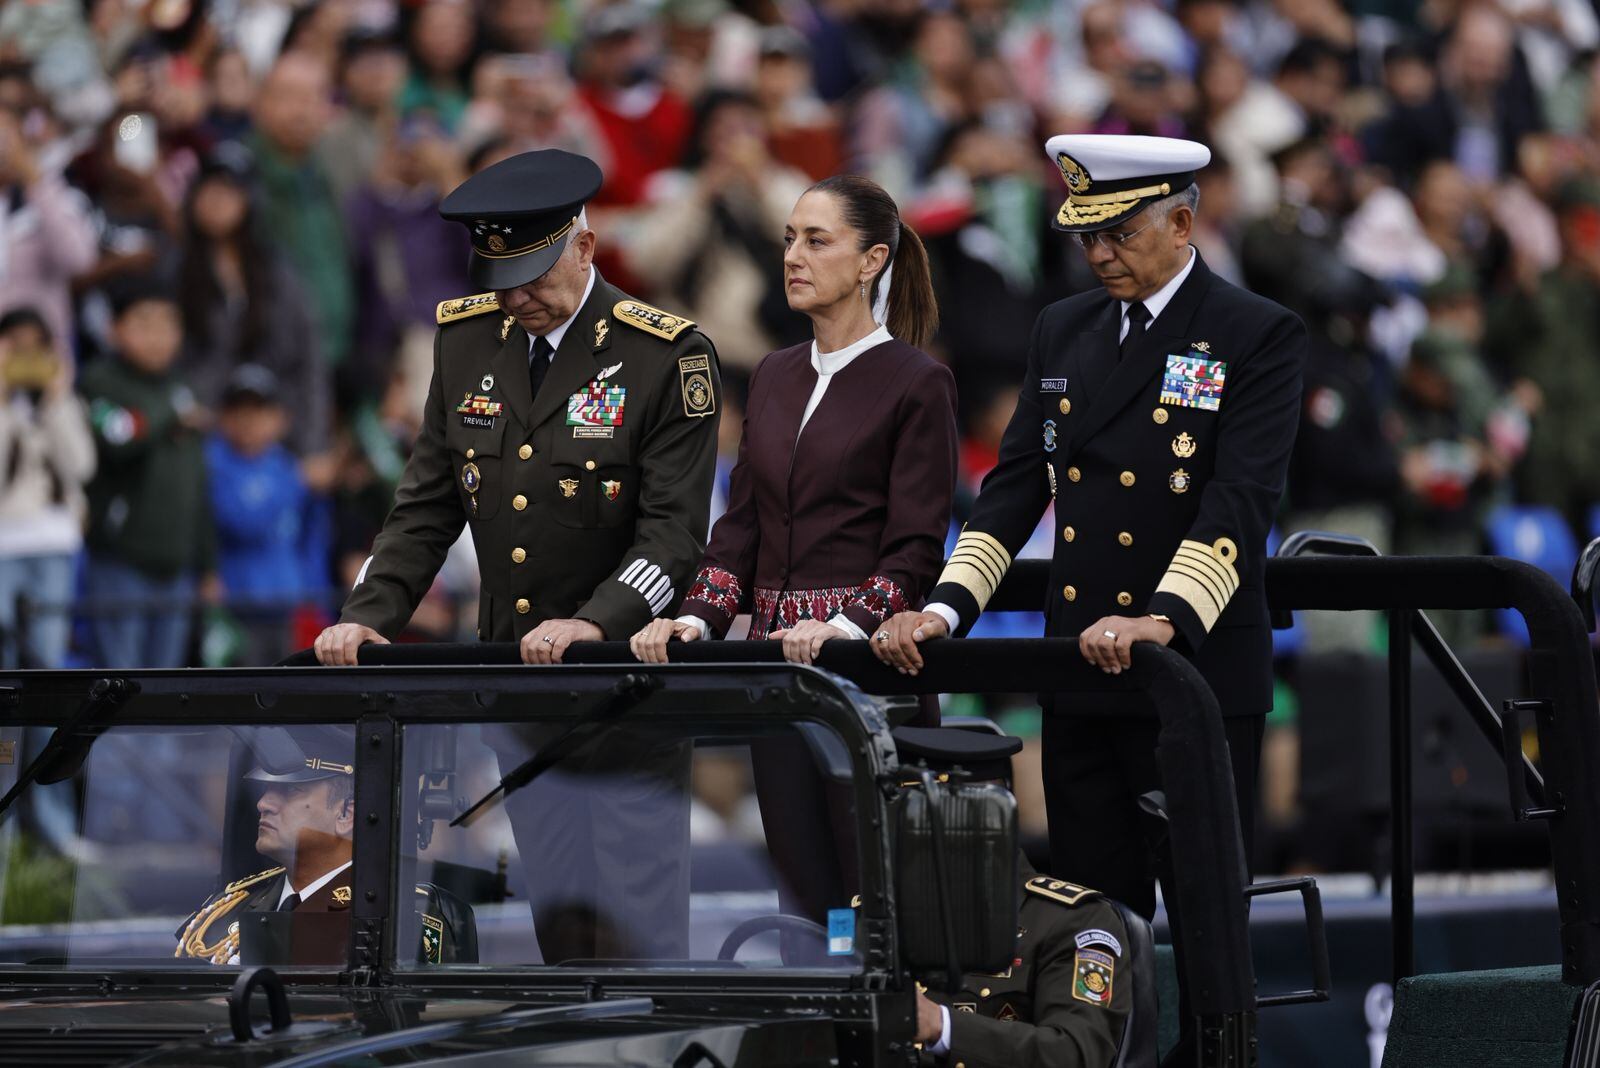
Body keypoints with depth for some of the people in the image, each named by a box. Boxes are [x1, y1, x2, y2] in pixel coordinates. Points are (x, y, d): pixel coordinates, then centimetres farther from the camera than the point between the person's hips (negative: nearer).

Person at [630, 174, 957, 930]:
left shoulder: (916, 384, -4)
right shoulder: (774, 379, 16)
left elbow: (915, 553, -9)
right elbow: (741, 527, 13)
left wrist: (845, 629, -23)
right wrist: (696, 620, -3)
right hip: (776, 659, 6)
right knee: (803, 887, 5)